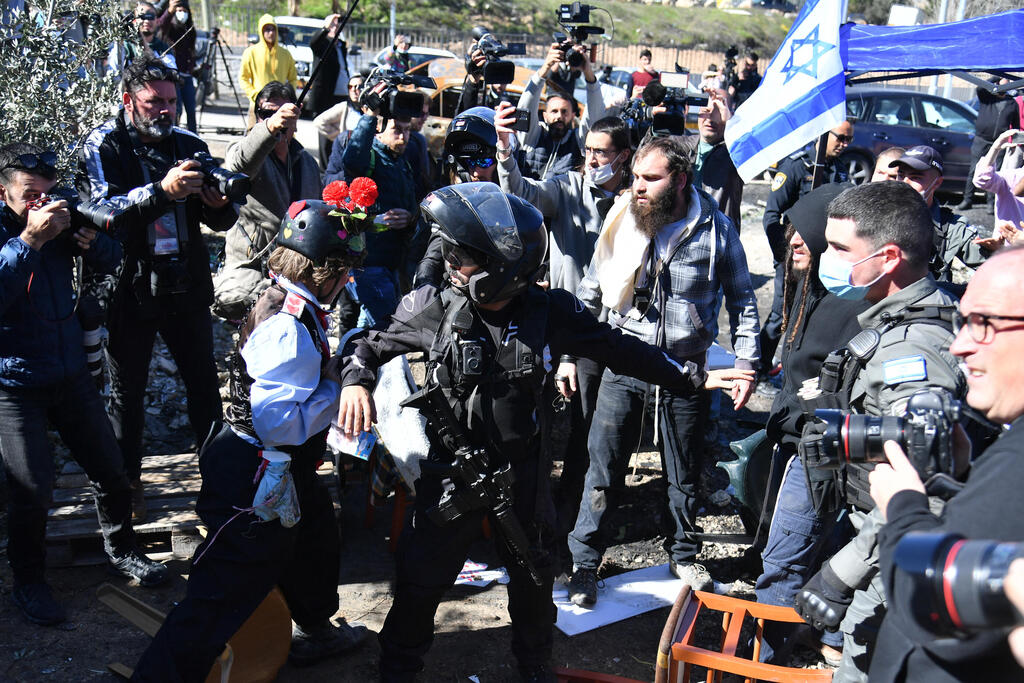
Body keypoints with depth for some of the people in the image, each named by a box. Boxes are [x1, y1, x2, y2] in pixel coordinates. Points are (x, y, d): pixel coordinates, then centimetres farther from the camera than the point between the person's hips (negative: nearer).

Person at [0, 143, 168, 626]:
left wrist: (91, 238, -13)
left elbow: (112, 260, 8)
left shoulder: (59, 219, -1)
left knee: (110, 472, 11)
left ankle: (121, 550, 35)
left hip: (71, 375, 5)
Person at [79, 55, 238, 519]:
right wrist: (163, 190, -37)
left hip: (187, 288, 3)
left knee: (204, 384, 10)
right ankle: (127, 482, 25)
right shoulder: (102, 147, -6)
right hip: (129, 289, -3)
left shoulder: (189, 145, 6)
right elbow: (103, 210, -23)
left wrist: (219, 205, -17)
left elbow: (221, 222, 8)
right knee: (127, 392, 10)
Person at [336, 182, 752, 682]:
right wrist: (356, 381, -22)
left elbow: (615, 348, -6)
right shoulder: (432, 308, -16)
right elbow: (371, 344, 0)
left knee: (533, 577, 20)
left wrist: (695, 378, -6)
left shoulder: (546, 311, -15)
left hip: (520, 471, 1)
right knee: (421, 580, 9)